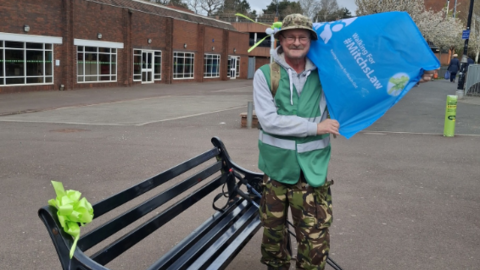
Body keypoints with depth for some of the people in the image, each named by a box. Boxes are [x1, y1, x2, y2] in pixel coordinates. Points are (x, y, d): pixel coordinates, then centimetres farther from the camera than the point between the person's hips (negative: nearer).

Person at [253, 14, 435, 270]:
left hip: (312, 171, 1)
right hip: (276, 168, 0)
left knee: (315, 242, -1)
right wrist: (315, 126, -16)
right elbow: (269, 120, -14)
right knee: (273, 234, 15)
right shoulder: (265, 74, -4)